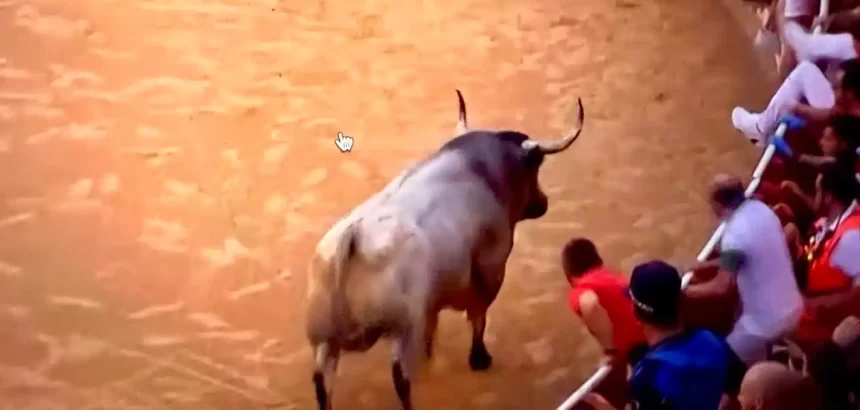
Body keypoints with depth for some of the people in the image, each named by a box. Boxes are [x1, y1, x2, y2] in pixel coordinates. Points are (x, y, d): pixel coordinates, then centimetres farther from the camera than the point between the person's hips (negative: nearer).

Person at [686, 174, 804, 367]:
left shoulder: (735, 234, -26)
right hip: (792, 309, 8)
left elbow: (721, 286, -19)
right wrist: (709, 264, 21)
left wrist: (689, 290, -2)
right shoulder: (761, 209, -2)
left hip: (766, 321, -8)